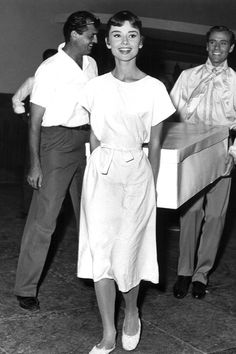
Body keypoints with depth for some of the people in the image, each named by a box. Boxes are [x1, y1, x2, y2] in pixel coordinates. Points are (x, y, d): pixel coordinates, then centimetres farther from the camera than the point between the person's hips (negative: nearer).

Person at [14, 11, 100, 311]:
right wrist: (35, 164, -16)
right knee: (43, 217, -5)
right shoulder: (50, 69, -13)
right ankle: (25, 289, 6)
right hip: (57, 142, -7)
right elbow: (35, 120, -12)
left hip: (86, 140, 7)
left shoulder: (91, 65, 7)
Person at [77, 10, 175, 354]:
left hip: (136, 171, -2)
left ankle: (131, 312, 35)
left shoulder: (154, 88, -3)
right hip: (100, 173, 2)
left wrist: (152, 186, 5)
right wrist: (96, 173, 11)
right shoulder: (95, 87, 3)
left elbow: (155, 144, 3)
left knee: (128, 250, 5)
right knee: (100, 251, 1)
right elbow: (94, 137, 10)